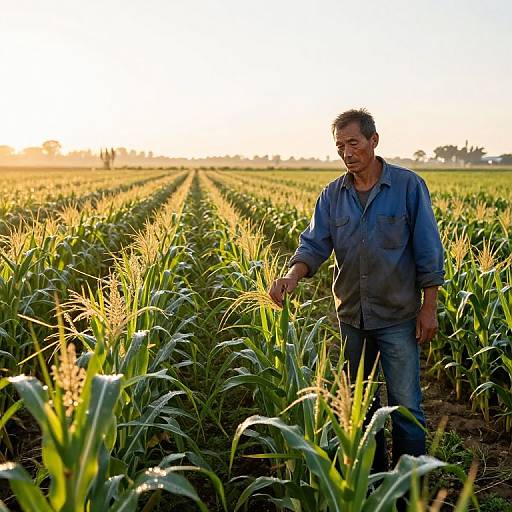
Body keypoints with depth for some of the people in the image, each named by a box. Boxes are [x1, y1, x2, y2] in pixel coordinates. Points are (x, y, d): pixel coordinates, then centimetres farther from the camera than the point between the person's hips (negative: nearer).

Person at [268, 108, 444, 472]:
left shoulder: (408, 186, -8)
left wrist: (429, 308, -7)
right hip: (352, 316, 4)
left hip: (398, 316, -4)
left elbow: (429, 253, -6)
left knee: (405, 406, 2)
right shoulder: (333, 195, 3)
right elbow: (314, 244, -4)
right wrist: (293, 276, -25)